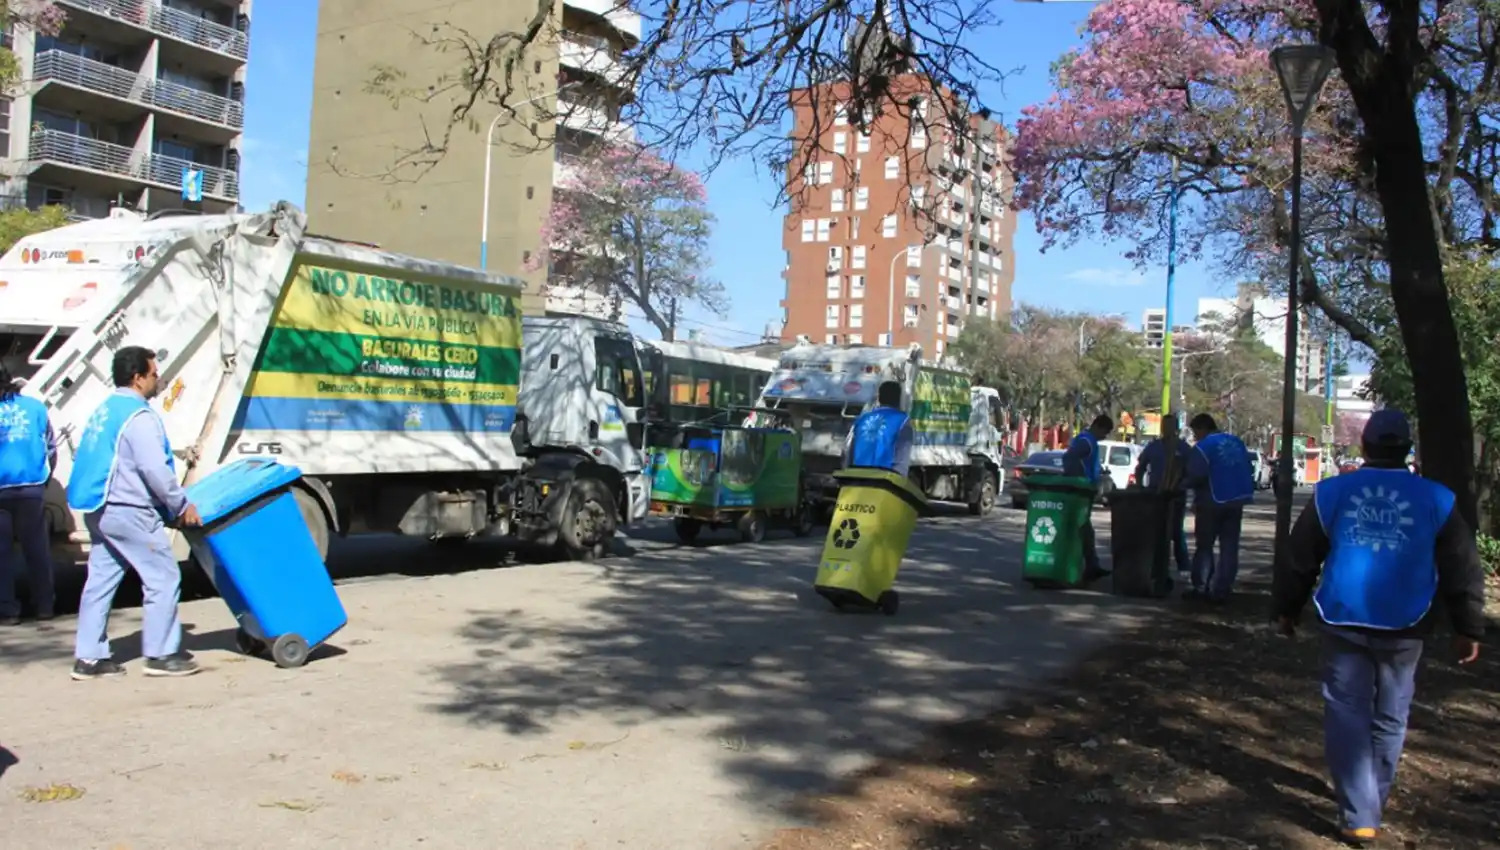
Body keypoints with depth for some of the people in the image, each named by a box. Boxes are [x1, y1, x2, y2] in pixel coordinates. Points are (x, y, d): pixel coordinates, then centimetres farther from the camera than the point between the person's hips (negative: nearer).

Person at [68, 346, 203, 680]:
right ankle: (161, 654, 1)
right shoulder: (138, 416, -15)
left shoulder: (105, 410, 16)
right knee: (163, 577, -2)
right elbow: (155, 470, -20)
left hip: (98, 508, 10)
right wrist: (182, 506, -9)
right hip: (127, 510, -10)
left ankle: (89, 658, 14)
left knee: (101, 580, 12)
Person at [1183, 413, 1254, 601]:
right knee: (1229, 547, 7)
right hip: (1236, 500, 6)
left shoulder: (1203, 447, -12)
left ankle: (1201, 588, 3)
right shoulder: (1237, 442, 12)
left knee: (1204, 546, 4)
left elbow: (1195, 476, -19)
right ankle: (1221, 590, 7)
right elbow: (1248, 471, 17)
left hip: (1212, 502, -6)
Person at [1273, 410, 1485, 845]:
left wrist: (1287, 608, 16)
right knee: (1389, 718, 16)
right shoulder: (1435, 500, -1)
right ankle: (1372, 803, 30)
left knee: (1347, 715, 3)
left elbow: (1298, 559, 5)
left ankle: (1359, 816, -4)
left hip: (1344, 623, -1)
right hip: (1403, 629, 1)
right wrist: (1468, 629, 10)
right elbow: (1463, 570, 2)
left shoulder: (1332, 493, 0)